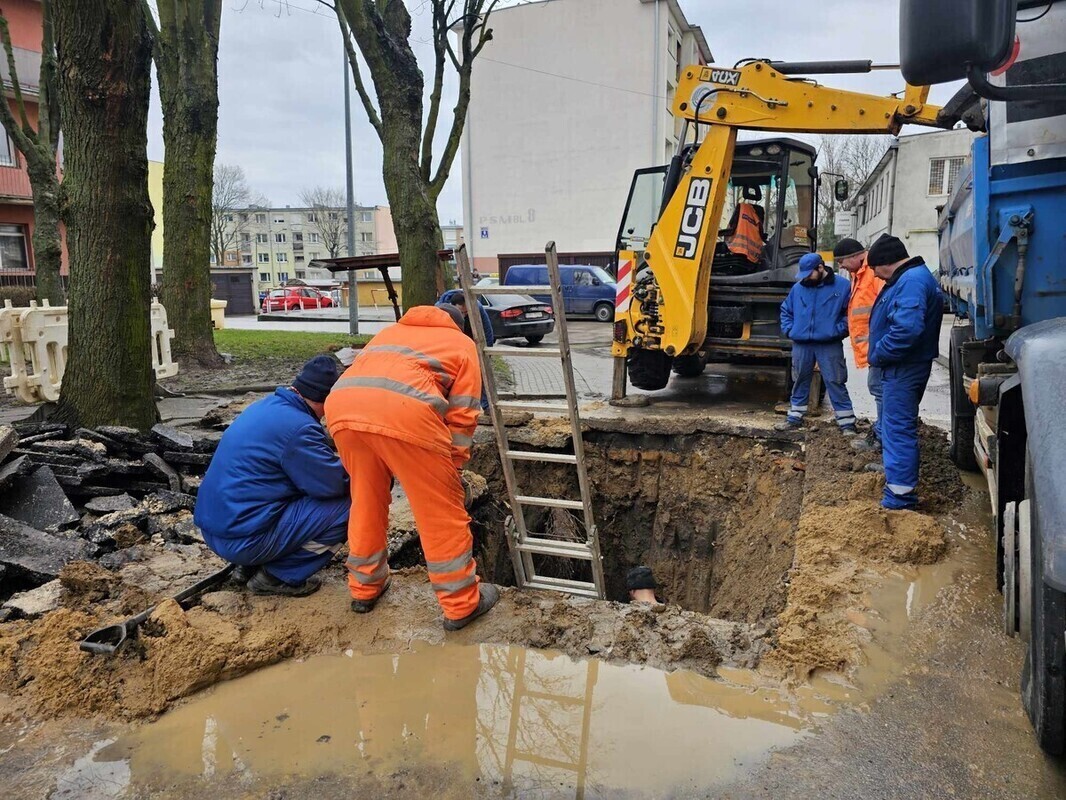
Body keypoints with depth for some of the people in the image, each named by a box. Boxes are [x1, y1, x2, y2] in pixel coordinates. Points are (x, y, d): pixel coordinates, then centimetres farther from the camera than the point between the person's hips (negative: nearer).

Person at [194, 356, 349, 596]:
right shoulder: (298, 427, -19)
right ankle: (279, 575, -2)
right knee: (347, 508, -10)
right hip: (243, 539, -10)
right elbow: (335, 484, -14)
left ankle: (250, 565, 16)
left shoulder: (264, 406, 9)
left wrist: (334, 464, 17)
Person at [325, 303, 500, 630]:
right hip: (404, 410, -5)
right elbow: (462, 416, 16)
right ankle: (462, 604, 19)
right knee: (441, 511, 9)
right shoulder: (462, 344, 26)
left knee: (365, 502, 25)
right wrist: (453, 466, 26)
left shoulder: (390, 331, 40)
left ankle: (365, 587, 38)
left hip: (341, 405, 5)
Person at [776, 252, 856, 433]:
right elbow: (785, 310, 19)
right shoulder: (797, 287, 7)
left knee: (835, 384, -2)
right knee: (800, 383, 12)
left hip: (830, 345, -4)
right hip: (801, 344, 4)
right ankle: (795, 418, 24)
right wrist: (788, 329, 7)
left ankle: (847, 424, 4)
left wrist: (838, 330, -12)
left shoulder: (842, 285, -4)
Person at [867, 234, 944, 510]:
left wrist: (879, 353, -20)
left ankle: (899, 498, -1)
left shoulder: (912, 281, -20)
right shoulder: (907, 278, 14)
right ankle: (898, 482, 34)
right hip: (899, 367, 11)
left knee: (899, 430, -6)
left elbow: (907, 328, -32)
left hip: (904, 370, -11)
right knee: (894, 427, 20)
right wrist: (879, 354, 11)